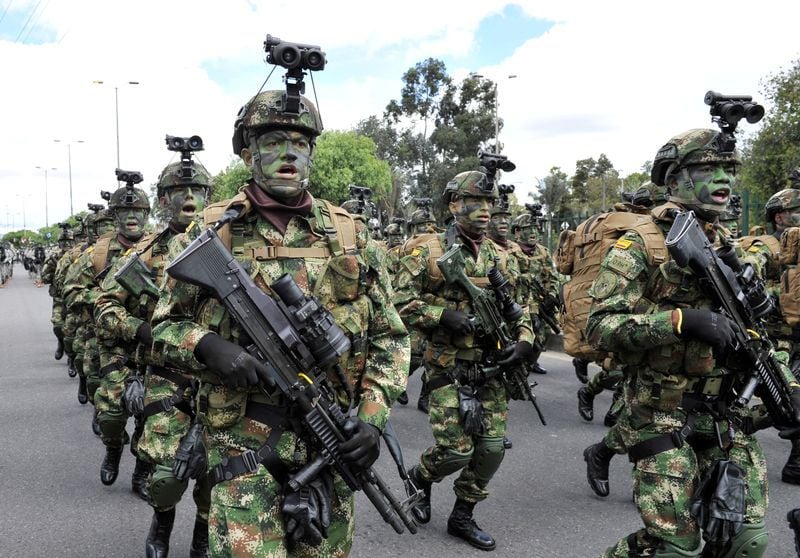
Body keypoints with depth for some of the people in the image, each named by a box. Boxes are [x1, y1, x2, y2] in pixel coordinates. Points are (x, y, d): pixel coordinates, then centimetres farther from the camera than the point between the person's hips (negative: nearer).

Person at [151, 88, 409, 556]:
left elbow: (389, 336, 6)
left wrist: (373, 415, -7)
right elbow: (165, 325, 5)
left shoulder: (351, 235, 4)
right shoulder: (212, 232, -1)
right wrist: (208, 345, -17)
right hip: (245, 440, -2)